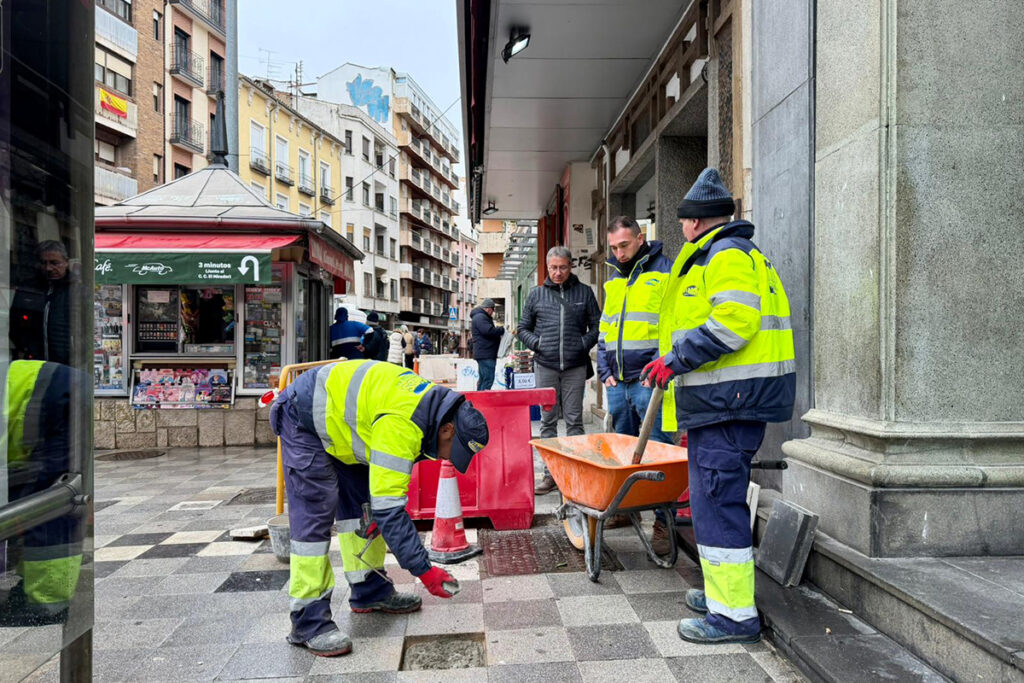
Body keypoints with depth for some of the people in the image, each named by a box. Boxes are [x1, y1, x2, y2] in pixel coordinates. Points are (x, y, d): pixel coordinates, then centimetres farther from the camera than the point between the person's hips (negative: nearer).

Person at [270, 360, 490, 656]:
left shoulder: (433, 405, -6)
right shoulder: (401, 426, -35)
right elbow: (389, 509, -34)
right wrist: (424, 570, -28)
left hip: (338, 417, 9)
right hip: (304, 420, -9)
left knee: (362, 503, 10)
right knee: (315, 514, -12)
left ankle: (370, 590, 22)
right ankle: (309, 622, -3)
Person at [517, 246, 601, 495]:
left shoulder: (584, 292, 7)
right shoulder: (536, 294, 10)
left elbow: (597, 325, 11)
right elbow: (523, 328, 15)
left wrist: (584, 344, -4)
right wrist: (536, 343, -2)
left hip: (575, 367, -1)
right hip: (545, 365, 1)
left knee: (574, 420, 2)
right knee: (548, 420, 5)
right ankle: (550, 473, 12)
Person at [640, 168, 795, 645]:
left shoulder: (727, 256, -10)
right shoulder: (737, 254, 24)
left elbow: (733, 323, -24)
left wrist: (676, 359, -19)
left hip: (729, 399, -11)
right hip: (727, 402, 11)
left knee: (717, 500, -7)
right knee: (717, 497, 17)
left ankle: (735, 615, 2)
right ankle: (723, 593, 30)